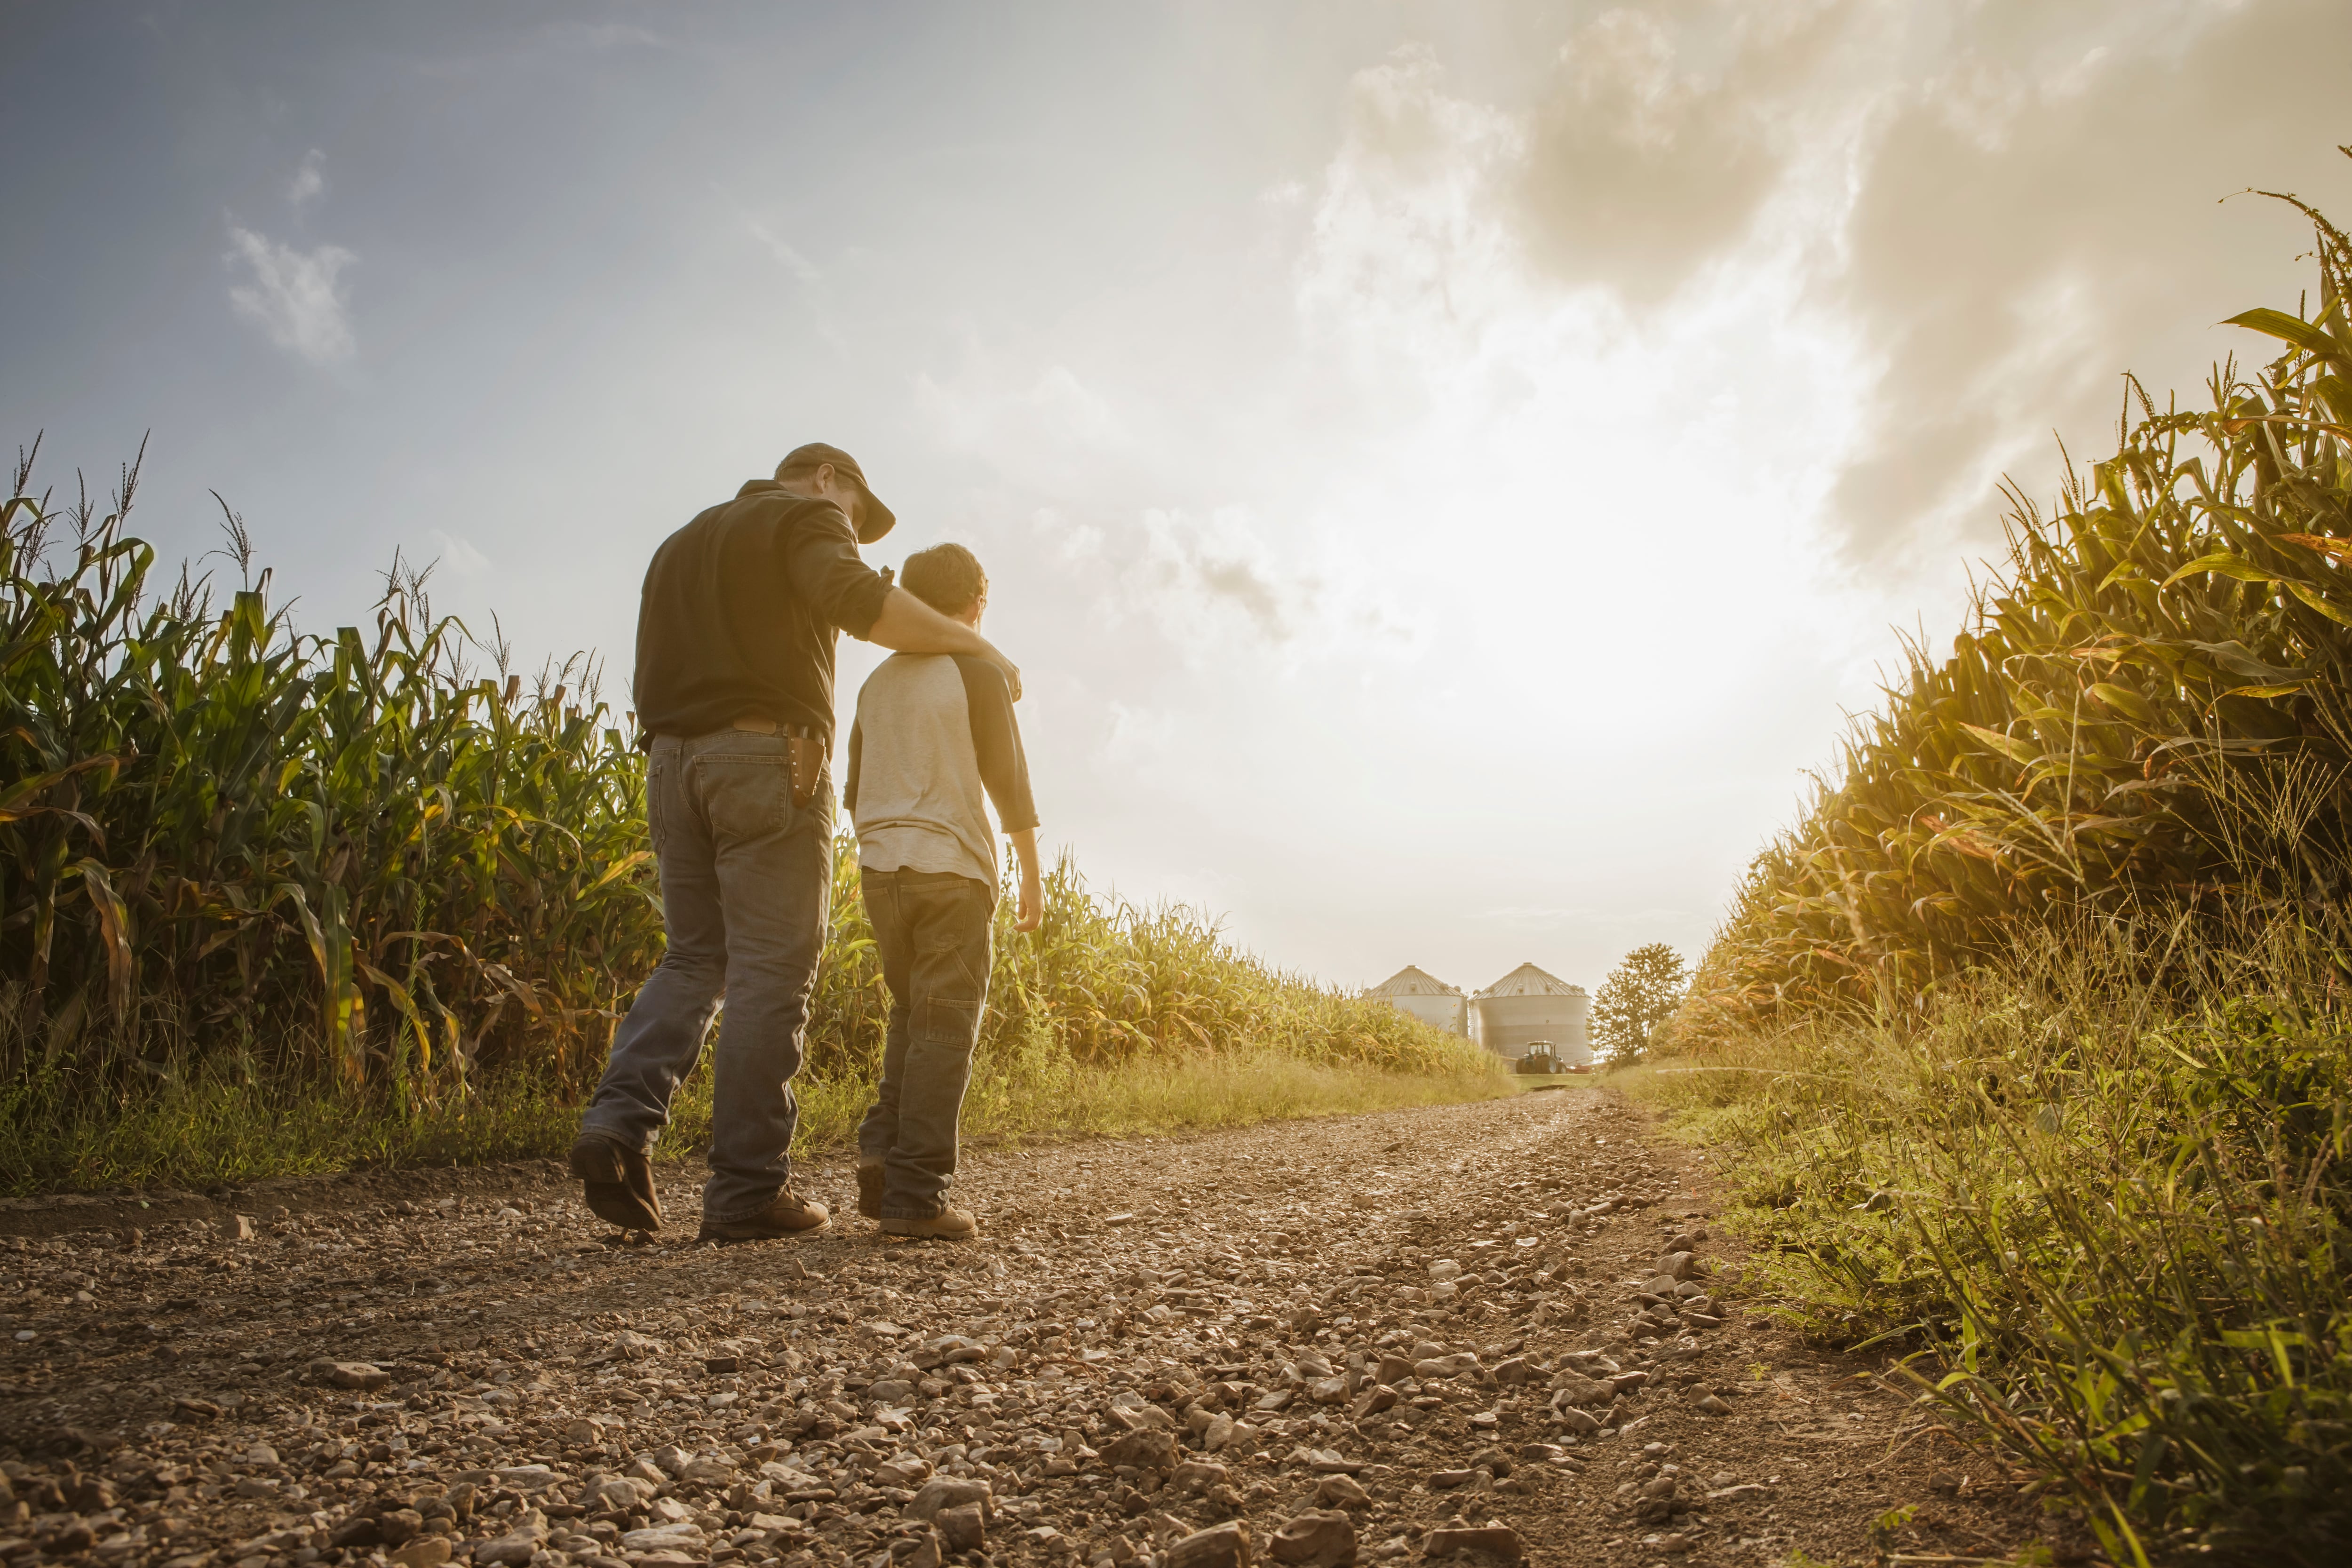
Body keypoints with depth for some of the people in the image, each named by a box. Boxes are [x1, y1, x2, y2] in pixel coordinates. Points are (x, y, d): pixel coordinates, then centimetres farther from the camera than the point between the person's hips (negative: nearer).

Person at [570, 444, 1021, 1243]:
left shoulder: (680, 542, 29)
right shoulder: (806, 518, 4)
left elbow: (659, 670, 23)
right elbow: (860, 602, -17)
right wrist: (976, 643, -11)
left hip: (672, 760, 8)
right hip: (766, 757, -7)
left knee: (695, 958, 12)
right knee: (770, 974, -6)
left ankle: (620, 1117, -8)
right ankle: (747, 1189, -4)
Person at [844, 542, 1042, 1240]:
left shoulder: (877, 681, 15)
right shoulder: (977, 670, -2)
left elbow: (855, 790, 18)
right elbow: (1007, 776, -4)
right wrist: (1032, 874, 2)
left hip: (880, 868, 6)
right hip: (951, 867, -6)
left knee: (911, 1017, 18)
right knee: (945, 1029, -3)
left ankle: (881, 1152, 5)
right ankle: (915, 1195, -5)